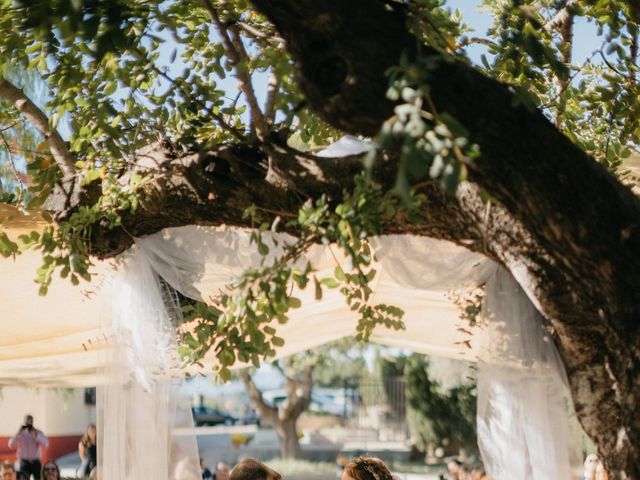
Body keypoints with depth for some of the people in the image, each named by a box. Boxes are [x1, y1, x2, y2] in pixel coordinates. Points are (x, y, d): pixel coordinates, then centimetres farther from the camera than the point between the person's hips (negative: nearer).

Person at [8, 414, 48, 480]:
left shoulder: (39, 433, 6)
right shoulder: (20, 434, 5)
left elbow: (45, 444, -9)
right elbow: (11, 445, -7)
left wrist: (36, 434, -15)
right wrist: (18, 433, -13)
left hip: (36, 462, 1)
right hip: (24, 462, -1)